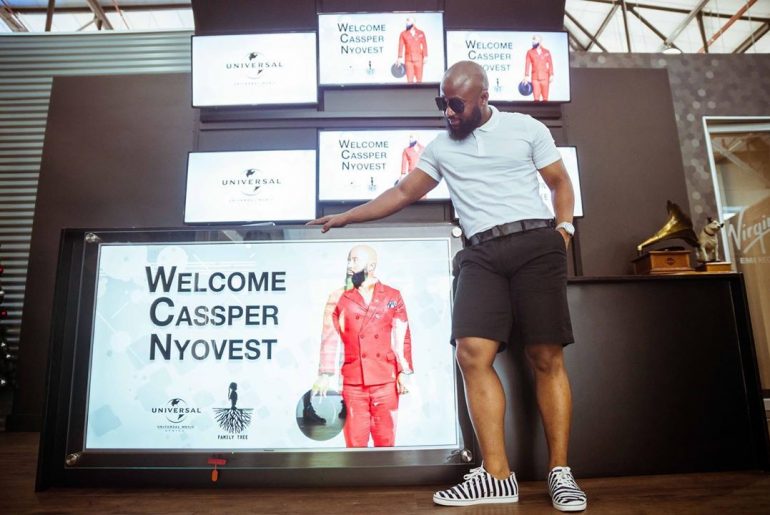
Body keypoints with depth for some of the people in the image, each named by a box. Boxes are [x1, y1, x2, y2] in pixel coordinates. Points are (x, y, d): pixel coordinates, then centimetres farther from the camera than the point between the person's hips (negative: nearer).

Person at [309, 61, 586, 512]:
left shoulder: (527, 128, 12)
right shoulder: (441, 148, 20)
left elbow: (561, 183, 14)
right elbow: (403, 193, 23)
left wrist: (563, 230, -2)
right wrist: (345, 217, 21)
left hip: (535, 243, -2)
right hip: (481, 254, 3)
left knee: (547, 359, -6)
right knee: (473, 353, -14)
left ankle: (560, 473, 6)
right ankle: (496, 476, -7)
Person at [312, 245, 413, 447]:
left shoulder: (393, 297, 7)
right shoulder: (338, 298, 6)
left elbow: (403, 337, 5)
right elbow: (330, 338, 2)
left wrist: (404, 372, 0)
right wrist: (324, 375, -4)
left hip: (386, 380, 0)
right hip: (352, 381, 0)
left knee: (385, 440, 6)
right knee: (355, 441, 5)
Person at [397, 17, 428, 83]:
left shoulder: (420, 33, 6)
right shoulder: (403, 34, 3)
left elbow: (424, 45, 4)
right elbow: (401, 46, -1)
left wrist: (425, 57, -3)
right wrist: (400, 58, -7)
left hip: (419, 59, 1)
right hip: (408, 59, -1)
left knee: (419, 79, 3)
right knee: (409, 79, -4)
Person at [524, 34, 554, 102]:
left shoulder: (546, 51, 6)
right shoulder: (529, 52, 3)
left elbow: (550, 64, 5)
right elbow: (527, 64, 1)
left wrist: (551, 75, -1)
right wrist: (526, 76, -5)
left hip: (545, 77, 1)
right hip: (535, 78, -1)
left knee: (545, 97, 2)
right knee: (536, 97, -5)